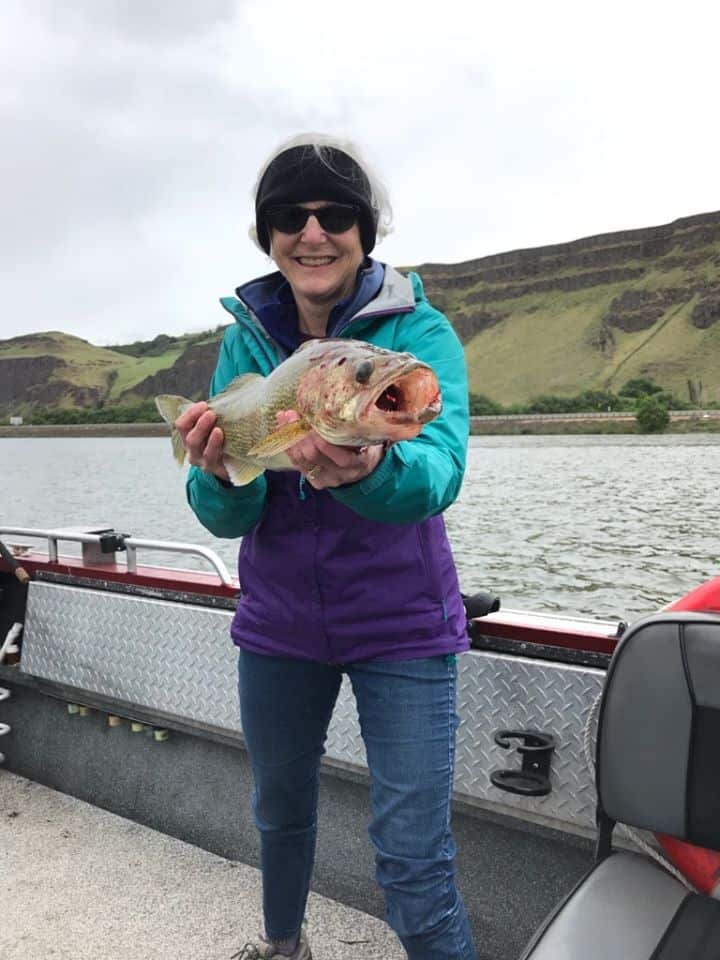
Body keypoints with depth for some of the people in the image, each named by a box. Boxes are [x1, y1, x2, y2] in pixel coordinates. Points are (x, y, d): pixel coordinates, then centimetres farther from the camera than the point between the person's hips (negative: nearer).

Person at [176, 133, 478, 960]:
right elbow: (226, 519, -10)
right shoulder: (246, 337, -4)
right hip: (278, 619, 4)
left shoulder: (418, 331, -13)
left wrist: (370, 472, -52)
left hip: (400, 625, -4)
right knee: (280, 809, 24)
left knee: (413, 861, -1)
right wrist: (219, 475, -32)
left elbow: (438, 473, -31)